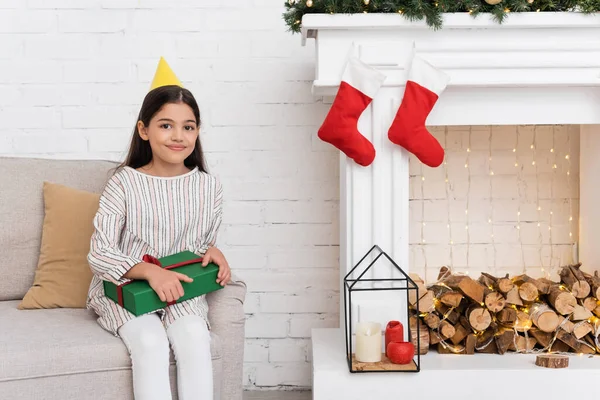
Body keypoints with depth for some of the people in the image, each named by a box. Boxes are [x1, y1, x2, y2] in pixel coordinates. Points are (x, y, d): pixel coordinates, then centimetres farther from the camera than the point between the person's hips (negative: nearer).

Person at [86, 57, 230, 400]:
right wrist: (151, 272, -27)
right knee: (151, 342, -29)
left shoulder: (209, 187, 2)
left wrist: (212, 252, -10)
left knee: (195, 338, -27)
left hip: (182, 289, 2)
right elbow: (99, 254, -12)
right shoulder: (124, 183, -7)